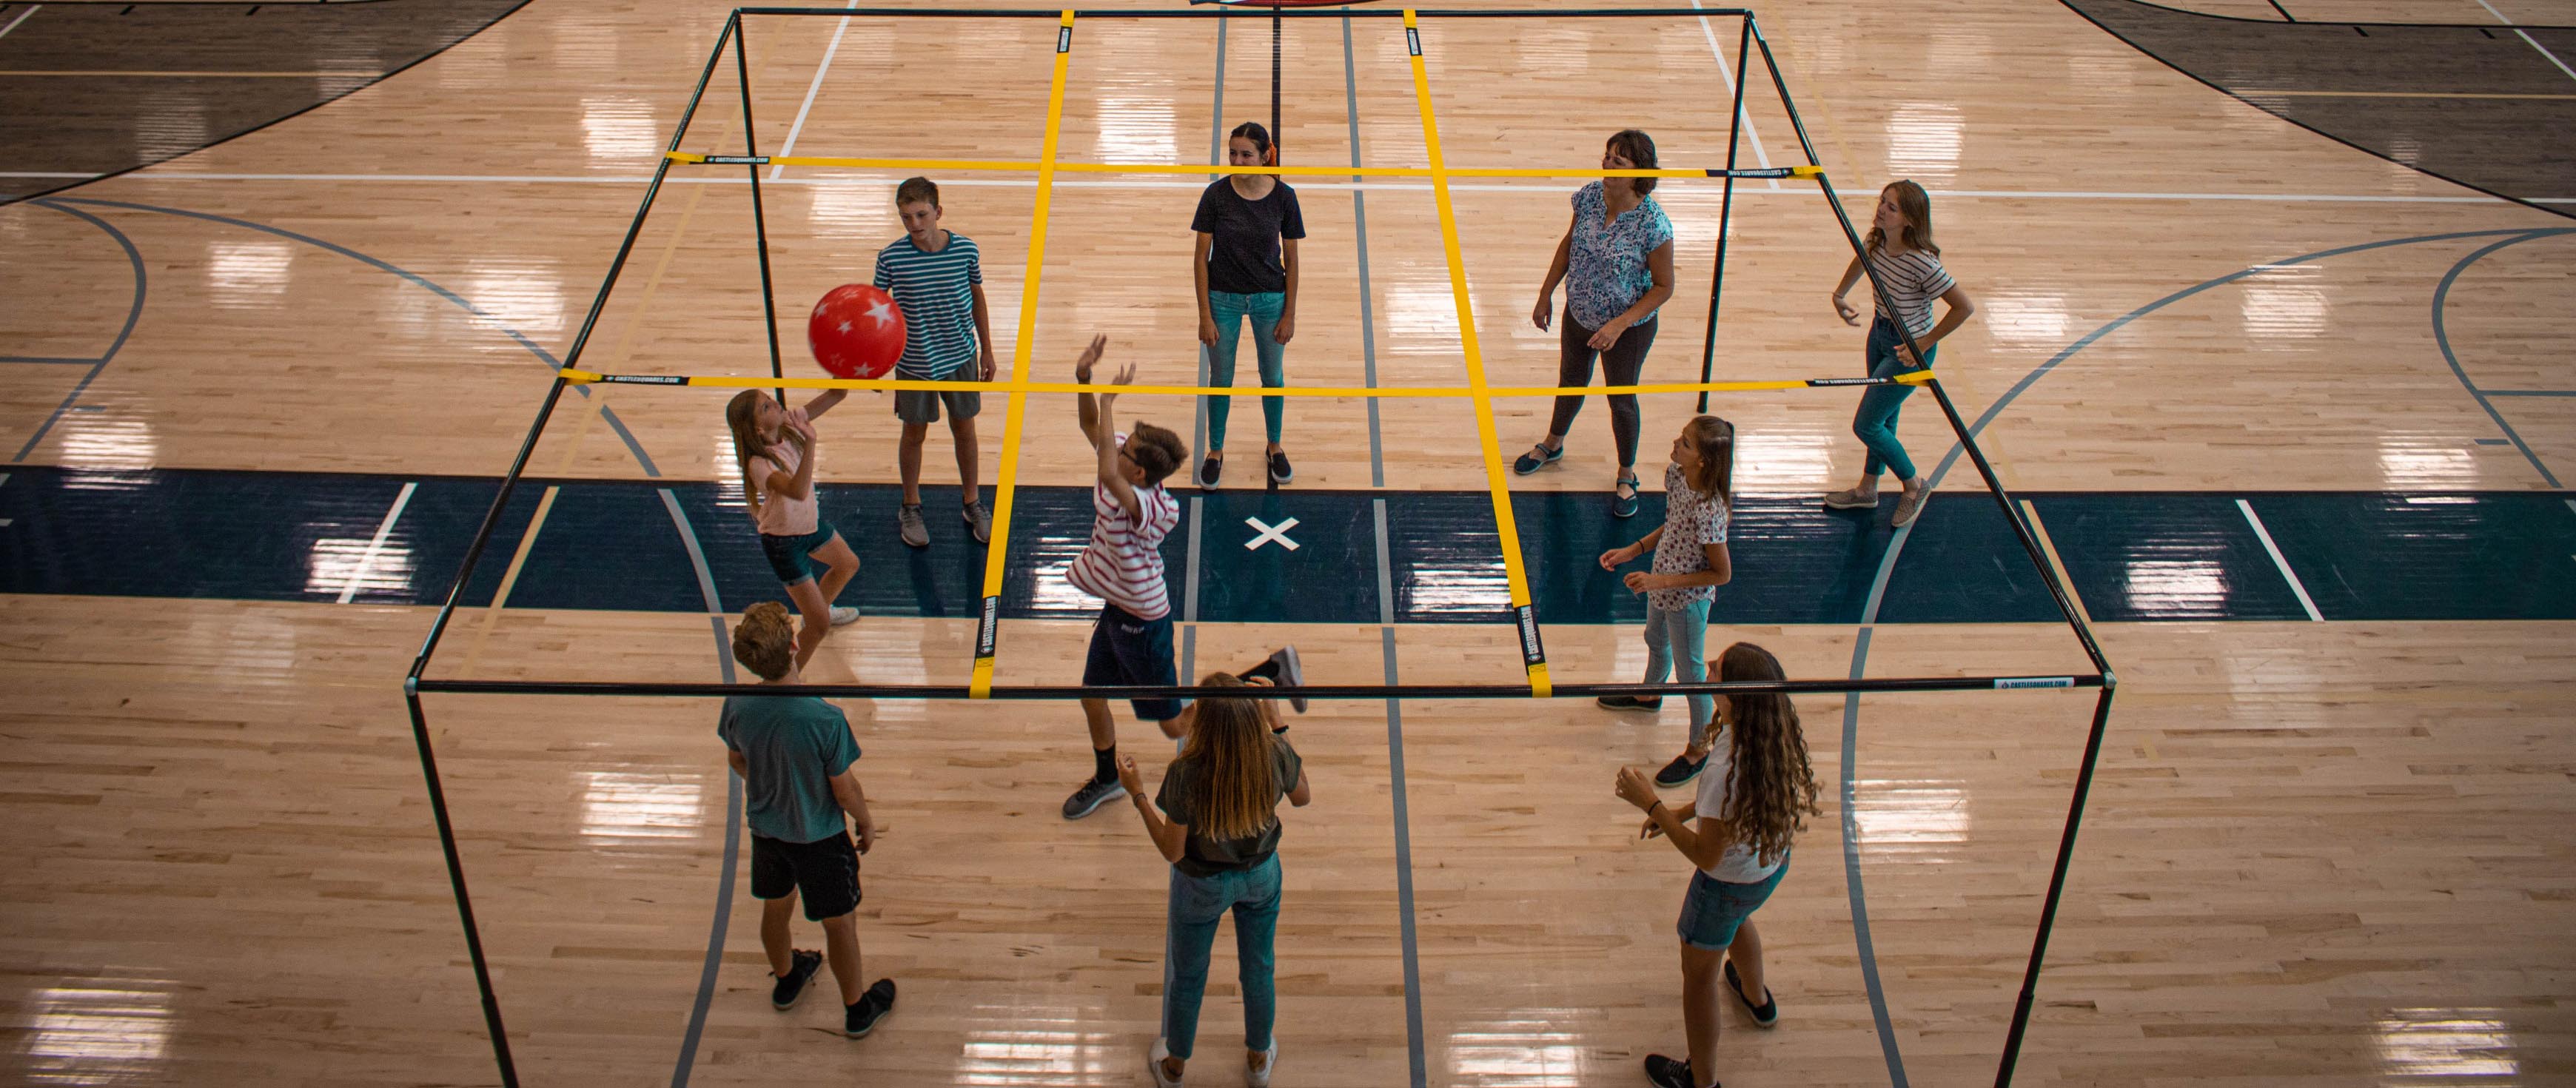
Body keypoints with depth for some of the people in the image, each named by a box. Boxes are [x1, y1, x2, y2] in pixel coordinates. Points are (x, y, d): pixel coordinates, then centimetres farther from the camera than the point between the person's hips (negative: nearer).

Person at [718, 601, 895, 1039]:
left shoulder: (737, 705, -21)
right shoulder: (826, 720, -35)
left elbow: (736, 761, 0)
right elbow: (845, 789, -21)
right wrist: (866, 824, 0)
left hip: (765, 827, 5)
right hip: (819, 838, -5)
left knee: (776, 907, 30)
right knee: (840, 923, 17)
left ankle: (785, 980, 56)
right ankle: (857, 1009, 36)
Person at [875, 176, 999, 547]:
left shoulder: (966, 250, -12)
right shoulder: (891, 257, -17)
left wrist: (986, 349, 7)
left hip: (960, 357, 1)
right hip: (913, 363, -1)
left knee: (964, 431, 15)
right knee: (914, 434, 14)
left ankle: (973, 504, 34)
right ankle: (910, 508, 34)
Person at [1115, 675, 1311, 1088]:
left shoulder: (1185, 774, -36)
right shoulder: (1274, 755, -28)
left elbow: (1172, 851, -22)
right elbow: (1302, 797, -5)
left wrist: (1137, 794, -14)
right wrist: (1276, 726, -4)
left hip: (1202, 887, -2)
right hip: (1261, 875, 2)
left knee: (1188, 978, 24)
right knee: (1258, 969, 27)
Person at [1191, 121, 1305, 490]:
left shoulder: (1284, 196, -12)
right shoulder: (1216, 194, -14)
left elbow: (1291, 259, -3)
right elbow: (1201, 257, -8)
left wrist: (1290, 314, -4)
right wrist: (1205, 315, -10)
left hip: (1270, 299, 1)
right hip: (1224, 299, -1)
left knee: (1273, 376, 15)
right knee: (1220, 378, 11)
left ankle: (1275, 446, 36)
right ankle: (1215, 451, 29)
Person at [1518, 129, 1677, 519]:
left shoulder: (1653, 224, -30)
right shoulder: (1589, 196, -15)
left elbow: (1663, 287, -19)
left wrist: (1619, 325, -24)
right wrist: (1546, 294, 8)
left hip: (1628, 328, -5)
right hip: (1579, 313, 5)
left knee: (1621, 399, 15)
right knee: (1571, 380, 28)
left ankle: (1627, 475, 38)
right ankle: (1553, 443, 55)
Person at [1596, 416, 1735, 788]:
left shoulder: (1708, 510, -37)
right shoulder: (1675, 475, -14)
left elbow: (1722, 573, -25)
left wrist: (1663, 581, -27)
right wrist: (1633, 550, -1)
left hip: (1687, 599, -8)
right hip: (1661, 585, 8)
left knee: (1691, 673, 12)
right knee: (1656, 641, 34)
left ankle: (1698, 750, 34)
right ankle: (1650, 695, 65)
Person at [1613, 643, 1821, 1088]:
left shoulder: (1727, 768, -40)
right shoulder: (1780, 733, -16)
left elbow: (1706, 855, -30)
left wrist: (1649, 802, -24)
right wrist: (1681, 812, 4)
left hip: (1728, 882, -8)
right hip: (1772, 864, 8)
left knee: (1699, 973, 17)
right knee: (1736, 919, 39)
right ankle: (1757, 998, 68)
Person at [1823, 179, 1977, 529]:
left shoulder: (1922, 263, -32)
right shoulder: (1876, 243, -9)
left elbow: (1965, 307, -25)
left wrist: (1925, 343, -20)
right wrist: (1840, 294, 16)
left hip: (1907, 350, -7)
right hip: (1880, 334, 7)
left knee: (1866, 425, -2)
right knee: (1883, 417, 21)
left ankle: (1914, 486, 20)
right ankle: (1868, 488, 38)